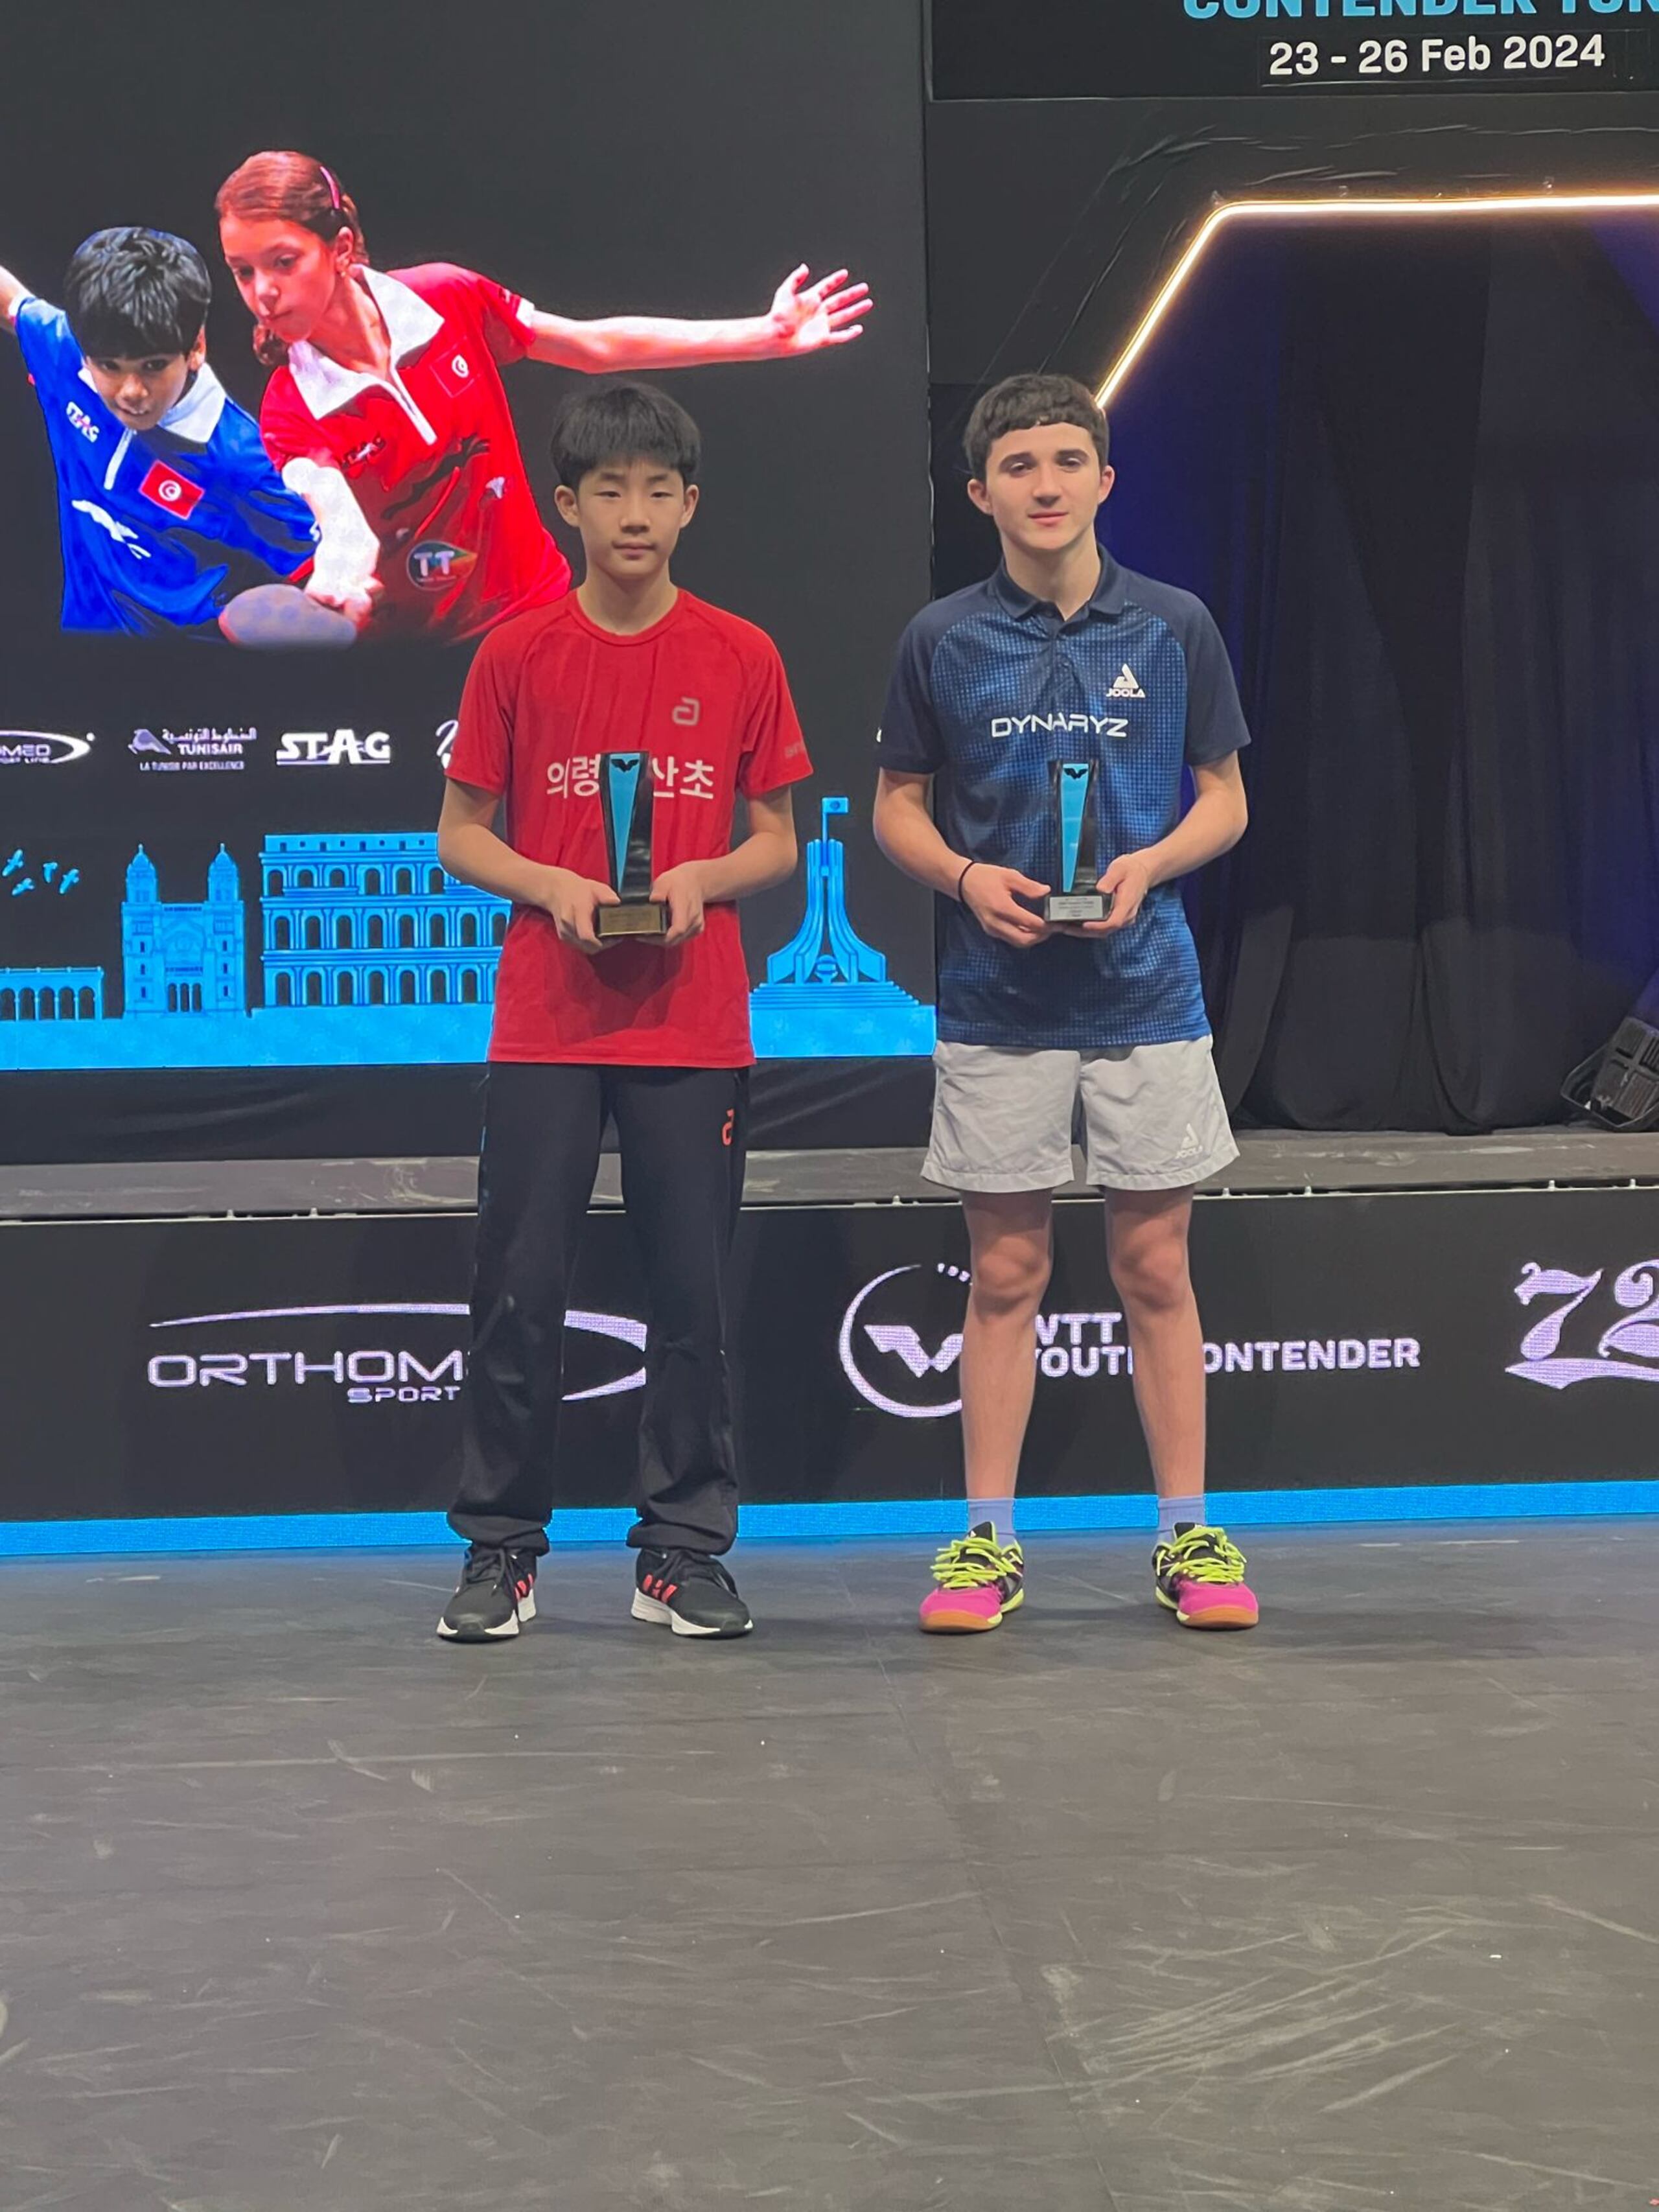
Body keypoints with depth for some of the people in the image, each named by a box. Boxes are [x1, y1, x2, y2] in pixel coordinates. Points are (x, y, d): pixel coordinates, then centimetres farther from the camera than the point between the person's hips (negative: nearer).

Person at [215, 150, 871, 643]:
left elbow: (595, 345, 3)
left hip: (539, 611, 2)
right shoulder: (292, 412, -15)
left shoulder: (448, 299, -8)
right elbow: (340, 516, -34)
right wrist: (341, 570, -60)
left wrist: (767, 333, 3)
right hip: (408, 643, -2)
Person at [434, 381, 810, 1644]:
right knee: (520, 1288, 0)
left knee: (693, 1291, 3)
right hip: (547, 1022, 0)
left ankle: (683, 1552, 14)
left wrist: (701, 879, -11)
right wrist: (553, 886, -12)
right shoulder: (516, 658, 2)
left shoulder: (742, 660, 3)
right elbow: (461, 836, 6)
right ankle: (502, 1550, 11)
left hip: (695, 1028, 1)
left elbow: (779, 842, 8)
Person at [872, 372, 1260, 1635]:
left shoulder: (1175, 630, 1)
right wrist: (967, 878, -12)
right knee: (1006, 1274, 5)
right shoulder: (942, 642, 1)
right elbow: (898, 807, 8)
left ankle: (1189, 1536, 12)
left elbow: (1225, 798, 6)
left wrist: (1145, 867, -12)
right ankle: (989, 1541, 13)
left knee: (1157, 1267, 4)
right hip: (995, 1006, 0)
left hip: (1147, 995, 0)